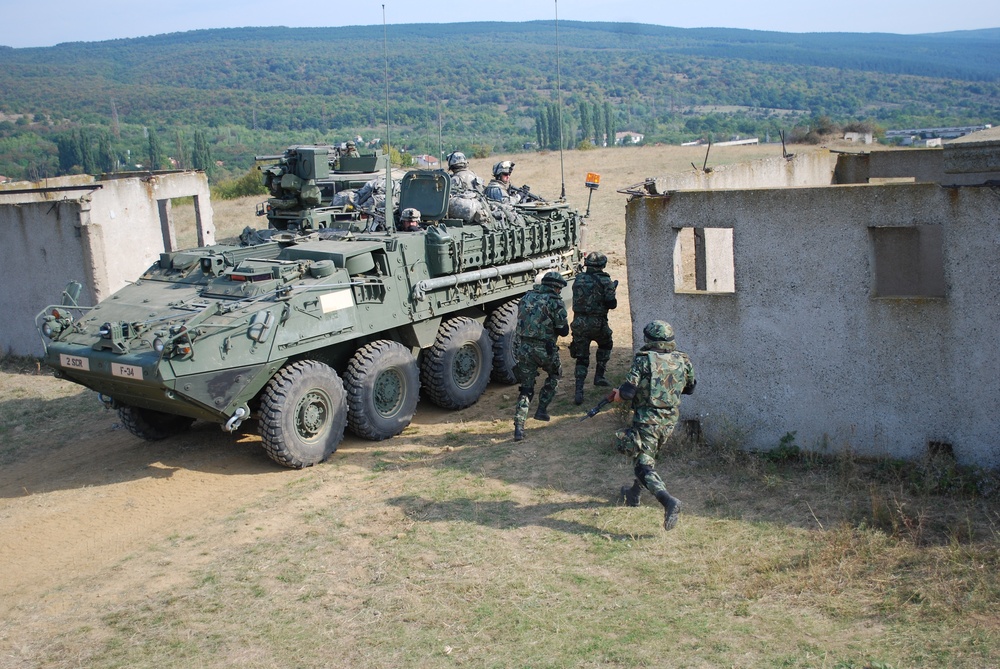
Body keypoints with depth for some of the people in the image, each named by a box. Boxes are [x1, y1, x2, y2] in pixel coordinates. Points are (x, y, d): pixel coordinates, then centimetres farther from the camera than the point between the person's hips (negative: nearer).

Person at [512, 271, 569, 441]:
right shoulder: (555, 301, -7)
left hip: (523, 348, 4)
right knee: (554, 375, 27)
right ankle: (542, 410, 23)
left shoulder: (526, 297, 10)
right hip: (544, 349, -4)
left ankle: (519, 427, -3)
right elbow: (563, 331, -4)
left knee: (526, 388, 10)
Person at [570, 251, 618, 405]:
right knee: (606, 345, 29)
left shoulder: (578, 279, 6)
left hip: (579, 323, 3)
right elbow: (611, 304, -10)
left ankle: (579, 392, -4)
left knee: (581, 358, 8)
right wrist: (612, 291, 12)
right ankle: (599, 376, 25)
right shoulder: (604, 281, -8)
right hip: (597, 323, -3)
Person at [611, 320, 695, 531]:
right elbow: (690, 388, 17)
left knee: (644, 464, -6)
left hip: (647, 419, -6)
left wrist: (618, 394, 3)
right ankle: (633, 494, 41)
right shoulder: (682, 361, 3)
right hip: (669, 421, 6)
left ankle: (668, 500, -27)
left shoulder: (644, 359, -13)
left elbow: (628, 390, -19)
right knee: (648, 456, 27)